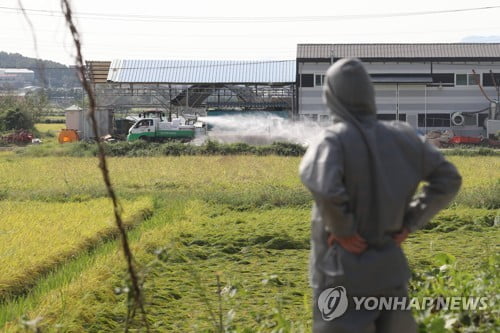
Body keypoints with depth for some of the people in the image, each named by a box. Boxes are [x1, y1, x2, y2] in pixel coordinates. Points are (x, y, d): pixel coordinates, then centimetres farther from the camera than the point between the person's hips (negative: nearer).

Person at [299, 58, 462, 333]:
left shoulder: (333, 140, -15)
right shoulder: (401, 137, 1)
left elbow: (325, 188, -35)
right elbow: (448, 179, 5)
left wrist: (342, 229, -18)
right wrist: (408, 223, 5)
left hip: (343, 271, -5)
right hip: (387, 268, 5)